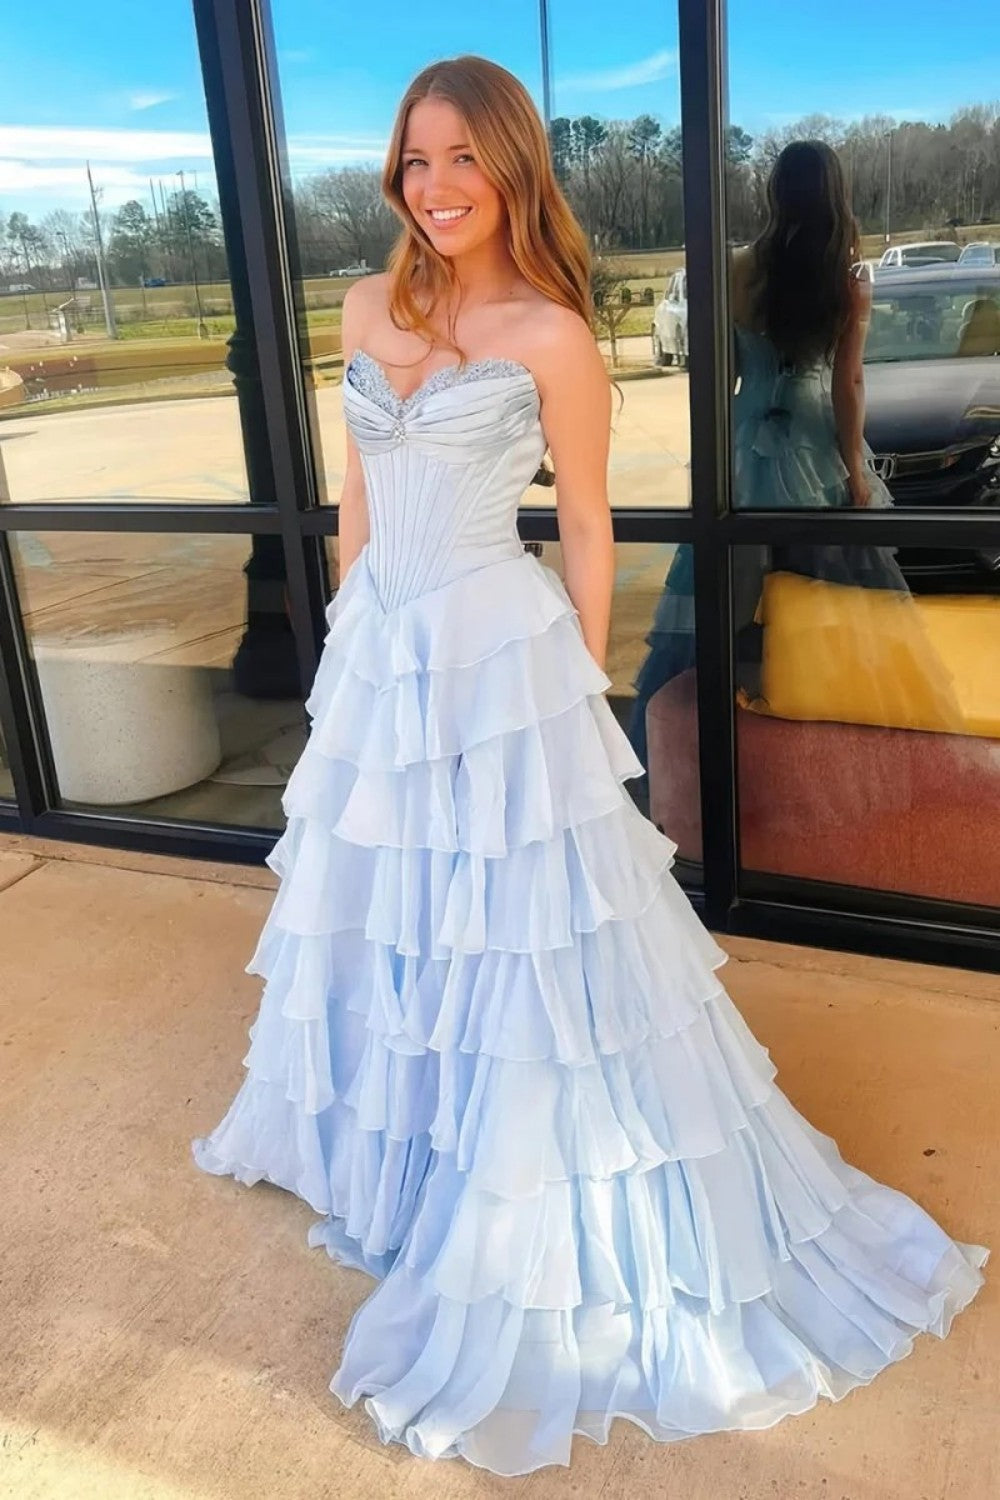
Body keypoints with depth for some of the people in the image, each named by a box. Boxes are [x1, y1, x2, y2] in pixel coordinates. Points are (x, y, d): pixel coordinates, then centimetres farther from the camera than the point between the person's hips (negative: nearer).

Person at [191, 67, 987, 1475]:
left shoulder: (550, 333, -8)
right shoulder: (369, 310, 8)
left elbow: (588, 524, -4)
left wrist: (583, 687, -3)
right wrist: (346, 630, 16)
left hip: (497, 653, -6)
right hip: (379, 649, 6)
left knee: (509, 930, 1)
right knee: (383, 908, 19)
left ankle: (531, 1227, 22)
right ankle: (393, 1144, 45)